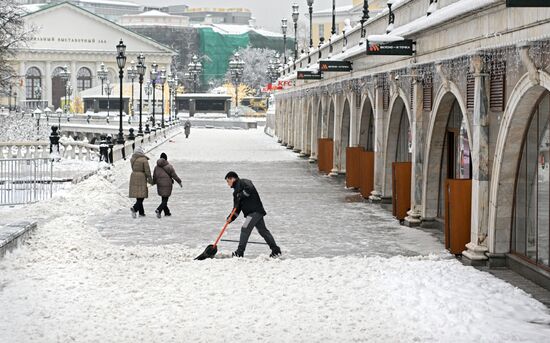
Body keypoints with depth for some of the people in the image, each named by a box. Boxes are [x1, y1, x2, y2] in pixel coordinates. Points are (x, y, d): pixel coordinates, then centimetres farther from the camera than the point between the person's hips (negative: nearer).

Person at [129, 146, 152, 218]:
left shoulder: (132, 159, 5)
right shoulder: (144, 160, -11)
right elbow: (147, 171, -9)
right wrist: (150, 180, 3)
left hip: (133, 177, 6)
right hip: (141, 178, -6)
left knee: (138, 196, 12)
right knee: (141, 196, -5)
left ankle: (141, 212, 14)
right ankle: (135, 208, -27)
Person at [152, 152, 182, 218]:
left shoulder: (157, 167, 3)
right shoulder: (169, 166, -10)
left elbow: (154, 176, 8)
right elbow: (174, 176, -7)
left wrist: (154, 182, 27)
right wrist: (179, 182, 5)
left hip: (159, 185, 5)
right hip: (167, 185, -5)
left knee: (164, 199, 18)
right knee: (165, 200, -4)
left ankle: (167, 212, 26)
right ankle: (158, 210, -24)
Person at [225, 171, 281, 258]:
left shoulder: (243, 182, -2)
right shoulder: (236, 191, 23)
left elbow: (250, 189, -25)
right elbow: (237, 209, 18)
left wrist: (241, 196, -15)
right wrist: (231, 218, 3)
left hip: (255, 211, -10)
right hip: (251, 213, 10)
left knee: (245, 229, -15)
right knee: (263, 231, 12)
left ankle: (239, 253, -15)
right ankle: (276, 250, 17)